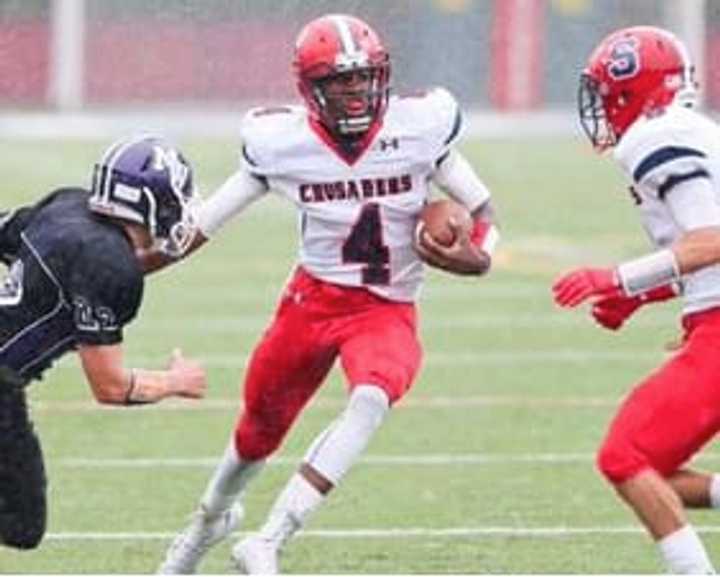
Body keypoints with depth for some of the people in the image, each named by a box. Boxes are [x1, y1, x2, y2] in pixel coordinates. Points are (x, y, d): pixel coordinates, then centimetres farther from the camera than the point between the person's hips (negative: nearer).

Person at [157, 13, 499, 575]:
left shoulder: (419, 128, -13)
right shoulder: (281, 143, -11)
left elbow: (482, 209, -1)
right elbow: (205, 222, -1)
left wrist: (477, 257, -22)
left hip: (387, 310, -1)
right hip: (313, 298, 1)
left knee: (371, 399, -31)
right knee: (261, 427, 17)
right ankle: (213, 516, 53)